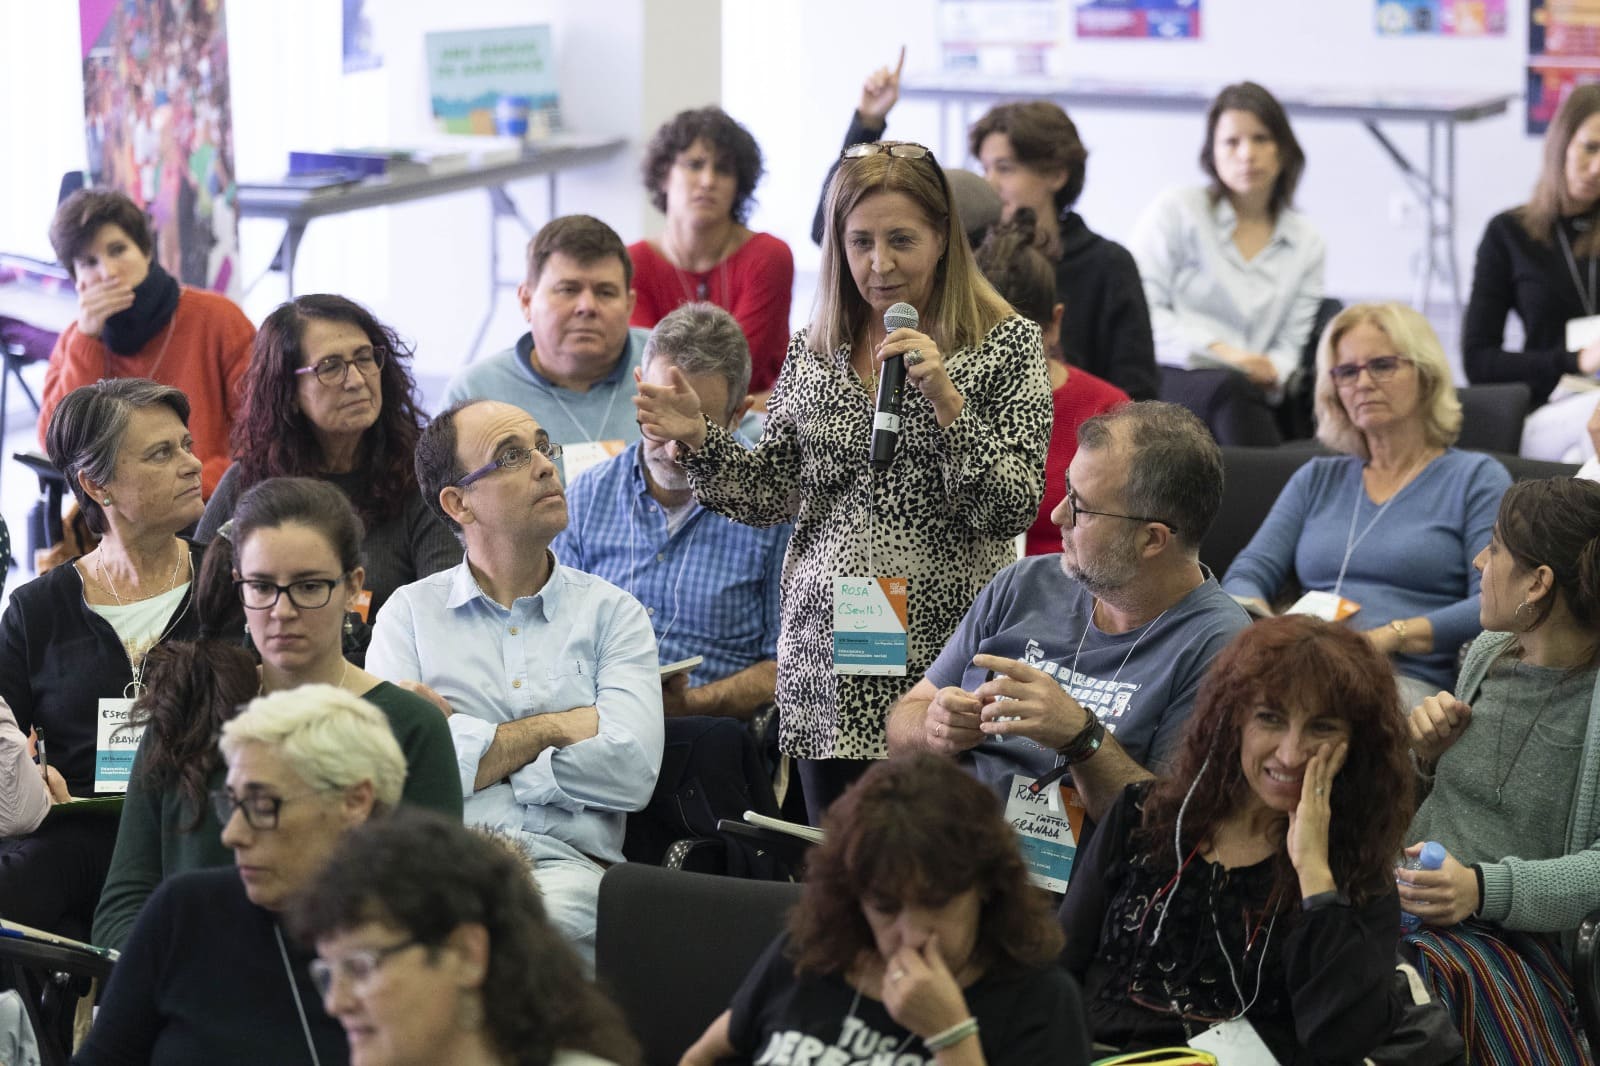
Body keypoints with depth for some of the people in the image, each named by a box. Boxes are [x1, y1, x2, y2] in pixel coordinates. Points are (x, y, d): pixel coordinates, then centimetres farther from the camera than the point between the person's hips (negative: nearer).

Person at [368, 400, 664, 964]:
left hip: (565, 861, 0)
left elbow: (631, 770, 0)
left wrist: (474, 748, 1)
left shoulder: (613, 613, 17)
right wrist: (550, 729, 2)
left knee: (552, 913, -38)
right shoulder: (410, 611, 17)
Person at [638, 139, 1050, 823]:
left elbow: (1015, 507, -9)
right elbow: (771, 495, 12)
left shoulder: (1006, 345, -1)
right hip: (827, 663, 4)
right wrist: (698, 440, -5)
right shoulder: (814, 351, 11)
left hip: (944, 655, -4)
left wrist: (945, 399, -20)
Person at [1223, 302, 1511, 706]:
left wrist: (1391, 637, -17)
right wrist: (1255, 615, -8)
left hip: (1407, 678, -4)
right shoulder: (1317, 479, 29)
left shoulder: (1476, 477, 13)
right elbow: (1248, 573, 18)